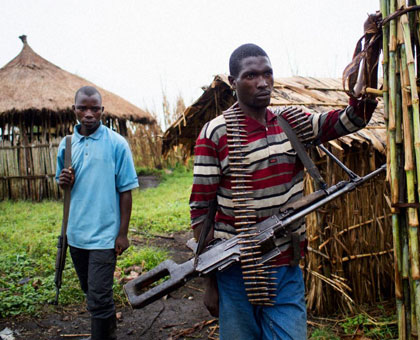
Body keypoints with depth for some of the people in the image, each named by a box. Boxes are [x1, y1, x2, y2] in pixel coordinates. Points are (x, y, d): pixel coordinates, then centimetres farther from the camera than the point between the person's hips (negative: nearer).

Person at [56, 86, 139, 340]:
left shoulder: (117, 144, -9)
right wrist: (64, 182, -9)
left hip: (104, 234, -6)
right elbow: (63, 184, 15)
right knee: (91, 291, 21)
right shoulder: (67, 143, 5)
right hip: (76, 232, 6)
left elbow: (125, 191, -8)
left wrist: (123, 233, -10)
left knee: (99, 300, -4)